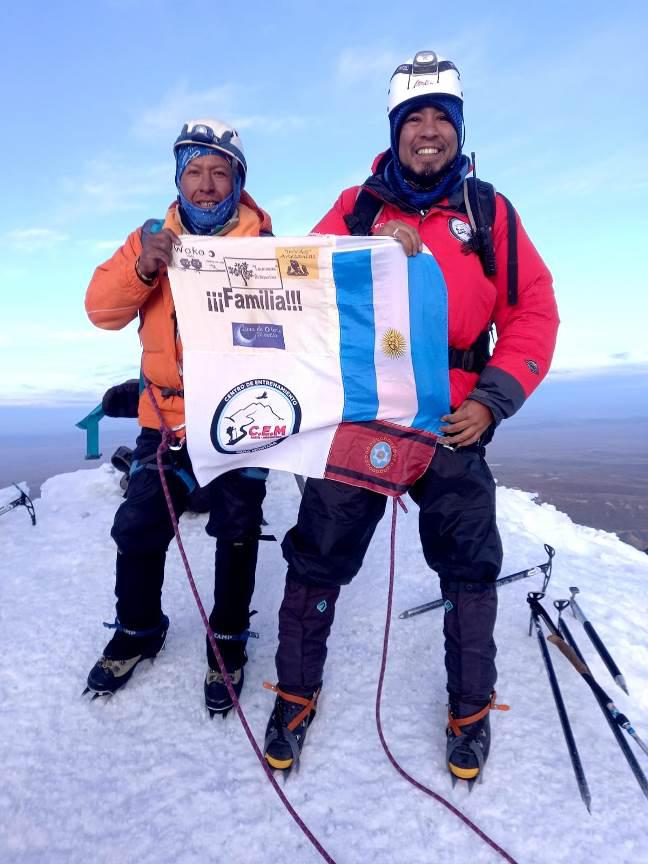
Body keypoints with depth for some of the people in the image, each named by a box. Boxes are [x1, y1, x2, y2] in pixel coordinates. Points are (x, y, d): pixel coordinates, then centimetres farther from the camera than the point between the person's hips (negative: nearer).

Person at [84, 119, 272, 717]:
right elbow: (102, 309, -6)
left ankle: (228, 642, 31)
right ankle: (138, 629, 33)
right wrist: (142, 267, -23)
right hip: (167, 415, 3)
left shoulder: (264, 243, -1)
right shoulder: (152, 238, 6)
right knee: (139, 527, 7)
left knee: (237, 532, 9)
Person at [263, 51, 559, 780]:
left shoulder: (490, 213, 9)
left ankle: (471, 707, 30)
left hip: (451, 423, 1)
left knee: (468, 567, 6)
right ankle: (296, 692, 27)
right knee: (318, 557, 3)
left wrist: (492, 400, -7)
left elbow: (533, 313, 5)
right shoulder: (355, 207, 10)